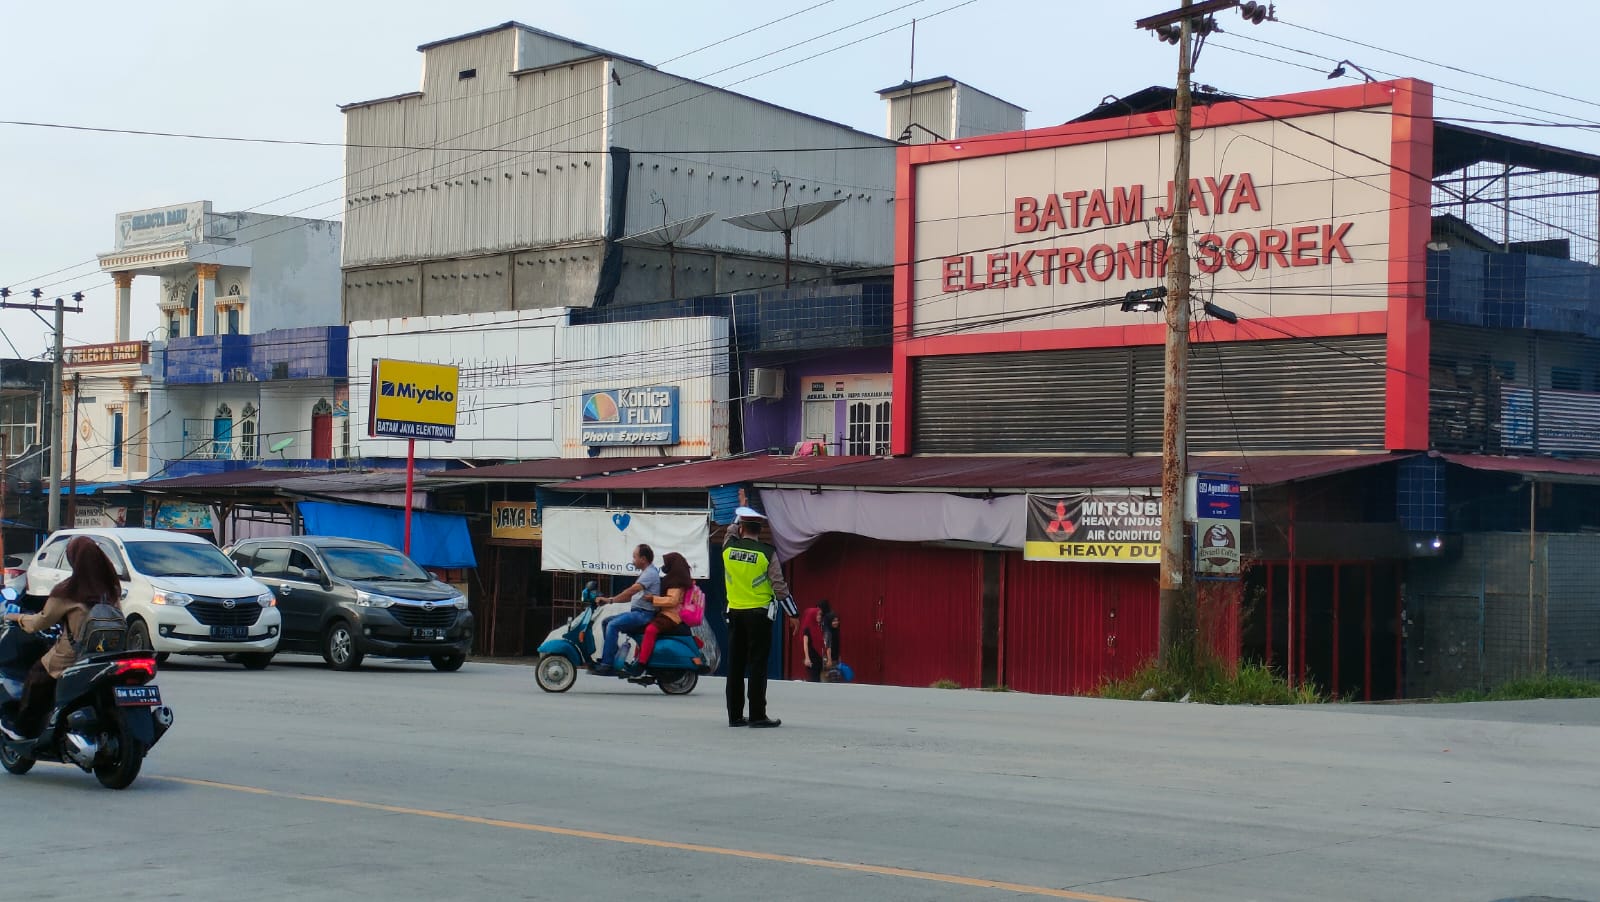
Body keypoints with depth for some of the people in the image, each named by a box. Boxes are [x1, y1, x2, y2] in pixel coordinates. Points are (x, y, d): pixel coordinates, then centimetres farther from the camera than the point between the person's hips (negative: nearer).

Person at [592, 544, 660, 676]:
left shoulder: (650, 573, -13)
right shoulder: (645, 573, 21)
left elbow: (631, 591, -23)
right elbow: (632, 595, 18)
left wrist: (610, 601, -23)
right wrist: (610, 599, 9)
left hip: (644, 613, -11)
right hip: (637, 611, 11)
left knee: (613, 625, -23)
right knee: (607, 622, 8)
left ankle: (607, 664, -25)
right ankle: (613, 658, 3)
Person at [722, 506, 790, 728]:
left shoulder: (728, 548, 0)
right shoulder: (767, 553, -9)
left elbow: (731, 531, 25)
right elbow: (779, 586, -7)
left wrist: (739, 520, 42)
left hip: (734, 613, 4)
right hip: (759, 614, -4)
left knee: (735, 666, 7)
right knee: (757, 666, -3)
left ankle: (735, 715, 10)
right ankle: (757, 716, -4)